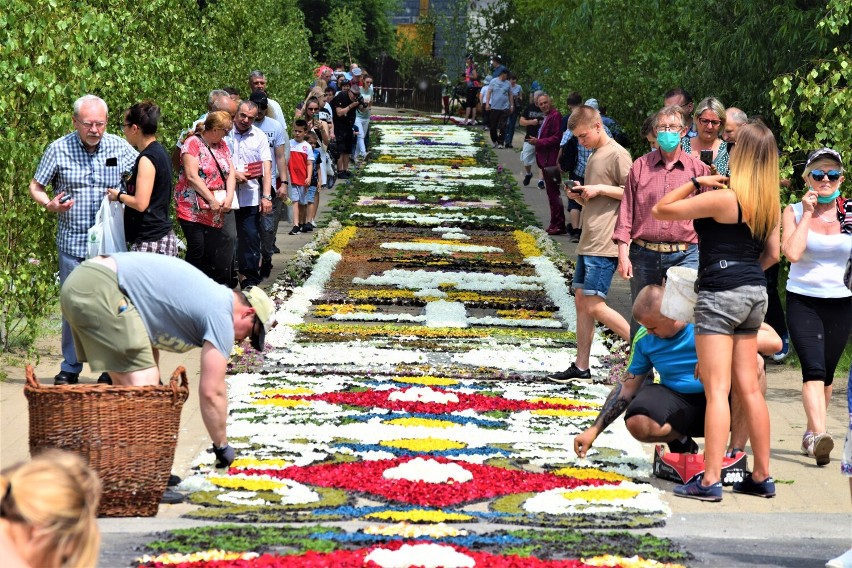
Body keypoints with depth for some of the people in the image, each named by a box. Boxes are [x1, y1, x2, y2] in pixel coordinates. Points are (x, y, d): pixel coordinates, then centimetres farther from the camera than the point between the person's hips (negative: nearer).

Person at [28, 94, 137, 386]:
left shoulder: (120, 148, 0)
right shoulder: (59, 149, -2)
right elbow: (35, 186, 6)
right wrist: (49, 204, -14)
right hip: (73, 244, 0)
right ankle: (70, 369, 16)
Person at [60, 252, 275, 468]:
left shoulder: (209, 294, 24)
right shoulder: (221, 315, -4)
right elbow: (212, 391, -4)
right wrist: (222, 447, 7)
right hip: (101, 290, -10)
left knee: (126, 382, 17)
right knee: (142, 383, -10)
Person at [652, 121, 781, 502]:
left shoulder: (723, 198, -16)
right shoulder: (770, 204, 7)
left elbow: (660, 210, -12)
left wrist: (695, 182, -6)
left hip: (721, 295, -8)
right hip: (755, 295, 8)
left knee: (716, 390, -9)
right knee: (749, 388, 12)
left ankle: (710, 481, -10)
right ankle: (762, 477, 16)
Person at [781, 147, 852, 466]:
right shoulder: (794, 212, -1)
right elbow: (792, 252, -17)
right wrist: (807, 213, -13)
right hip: (803, 300, -2)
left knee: (826, 374, 11)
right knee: (814, 369, -18)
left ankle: (810, 434, 27)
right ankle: (819, 435, -29)